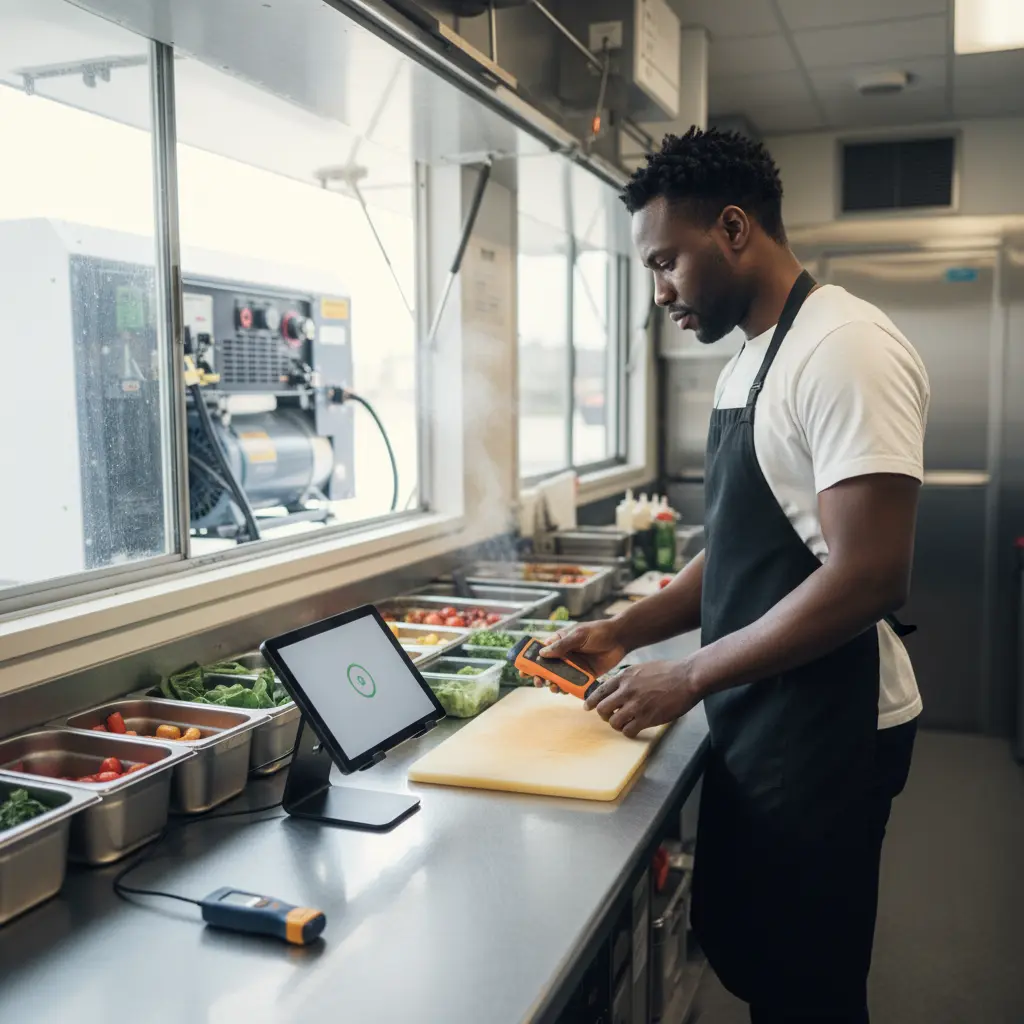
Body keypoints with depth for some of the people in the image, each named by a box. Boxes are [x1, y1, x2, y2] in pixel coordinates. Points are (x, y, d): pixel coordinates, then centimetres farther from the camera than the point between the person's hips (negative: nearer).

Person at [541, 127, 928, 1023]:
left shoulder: (846, 348, -18)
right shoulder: (748, 363, 11)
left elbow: (870, 578, -25)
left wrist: (689, 678, -19)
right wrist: (625, 631, 5)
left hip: (827, 725, -8)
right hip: (756, 716, 9)